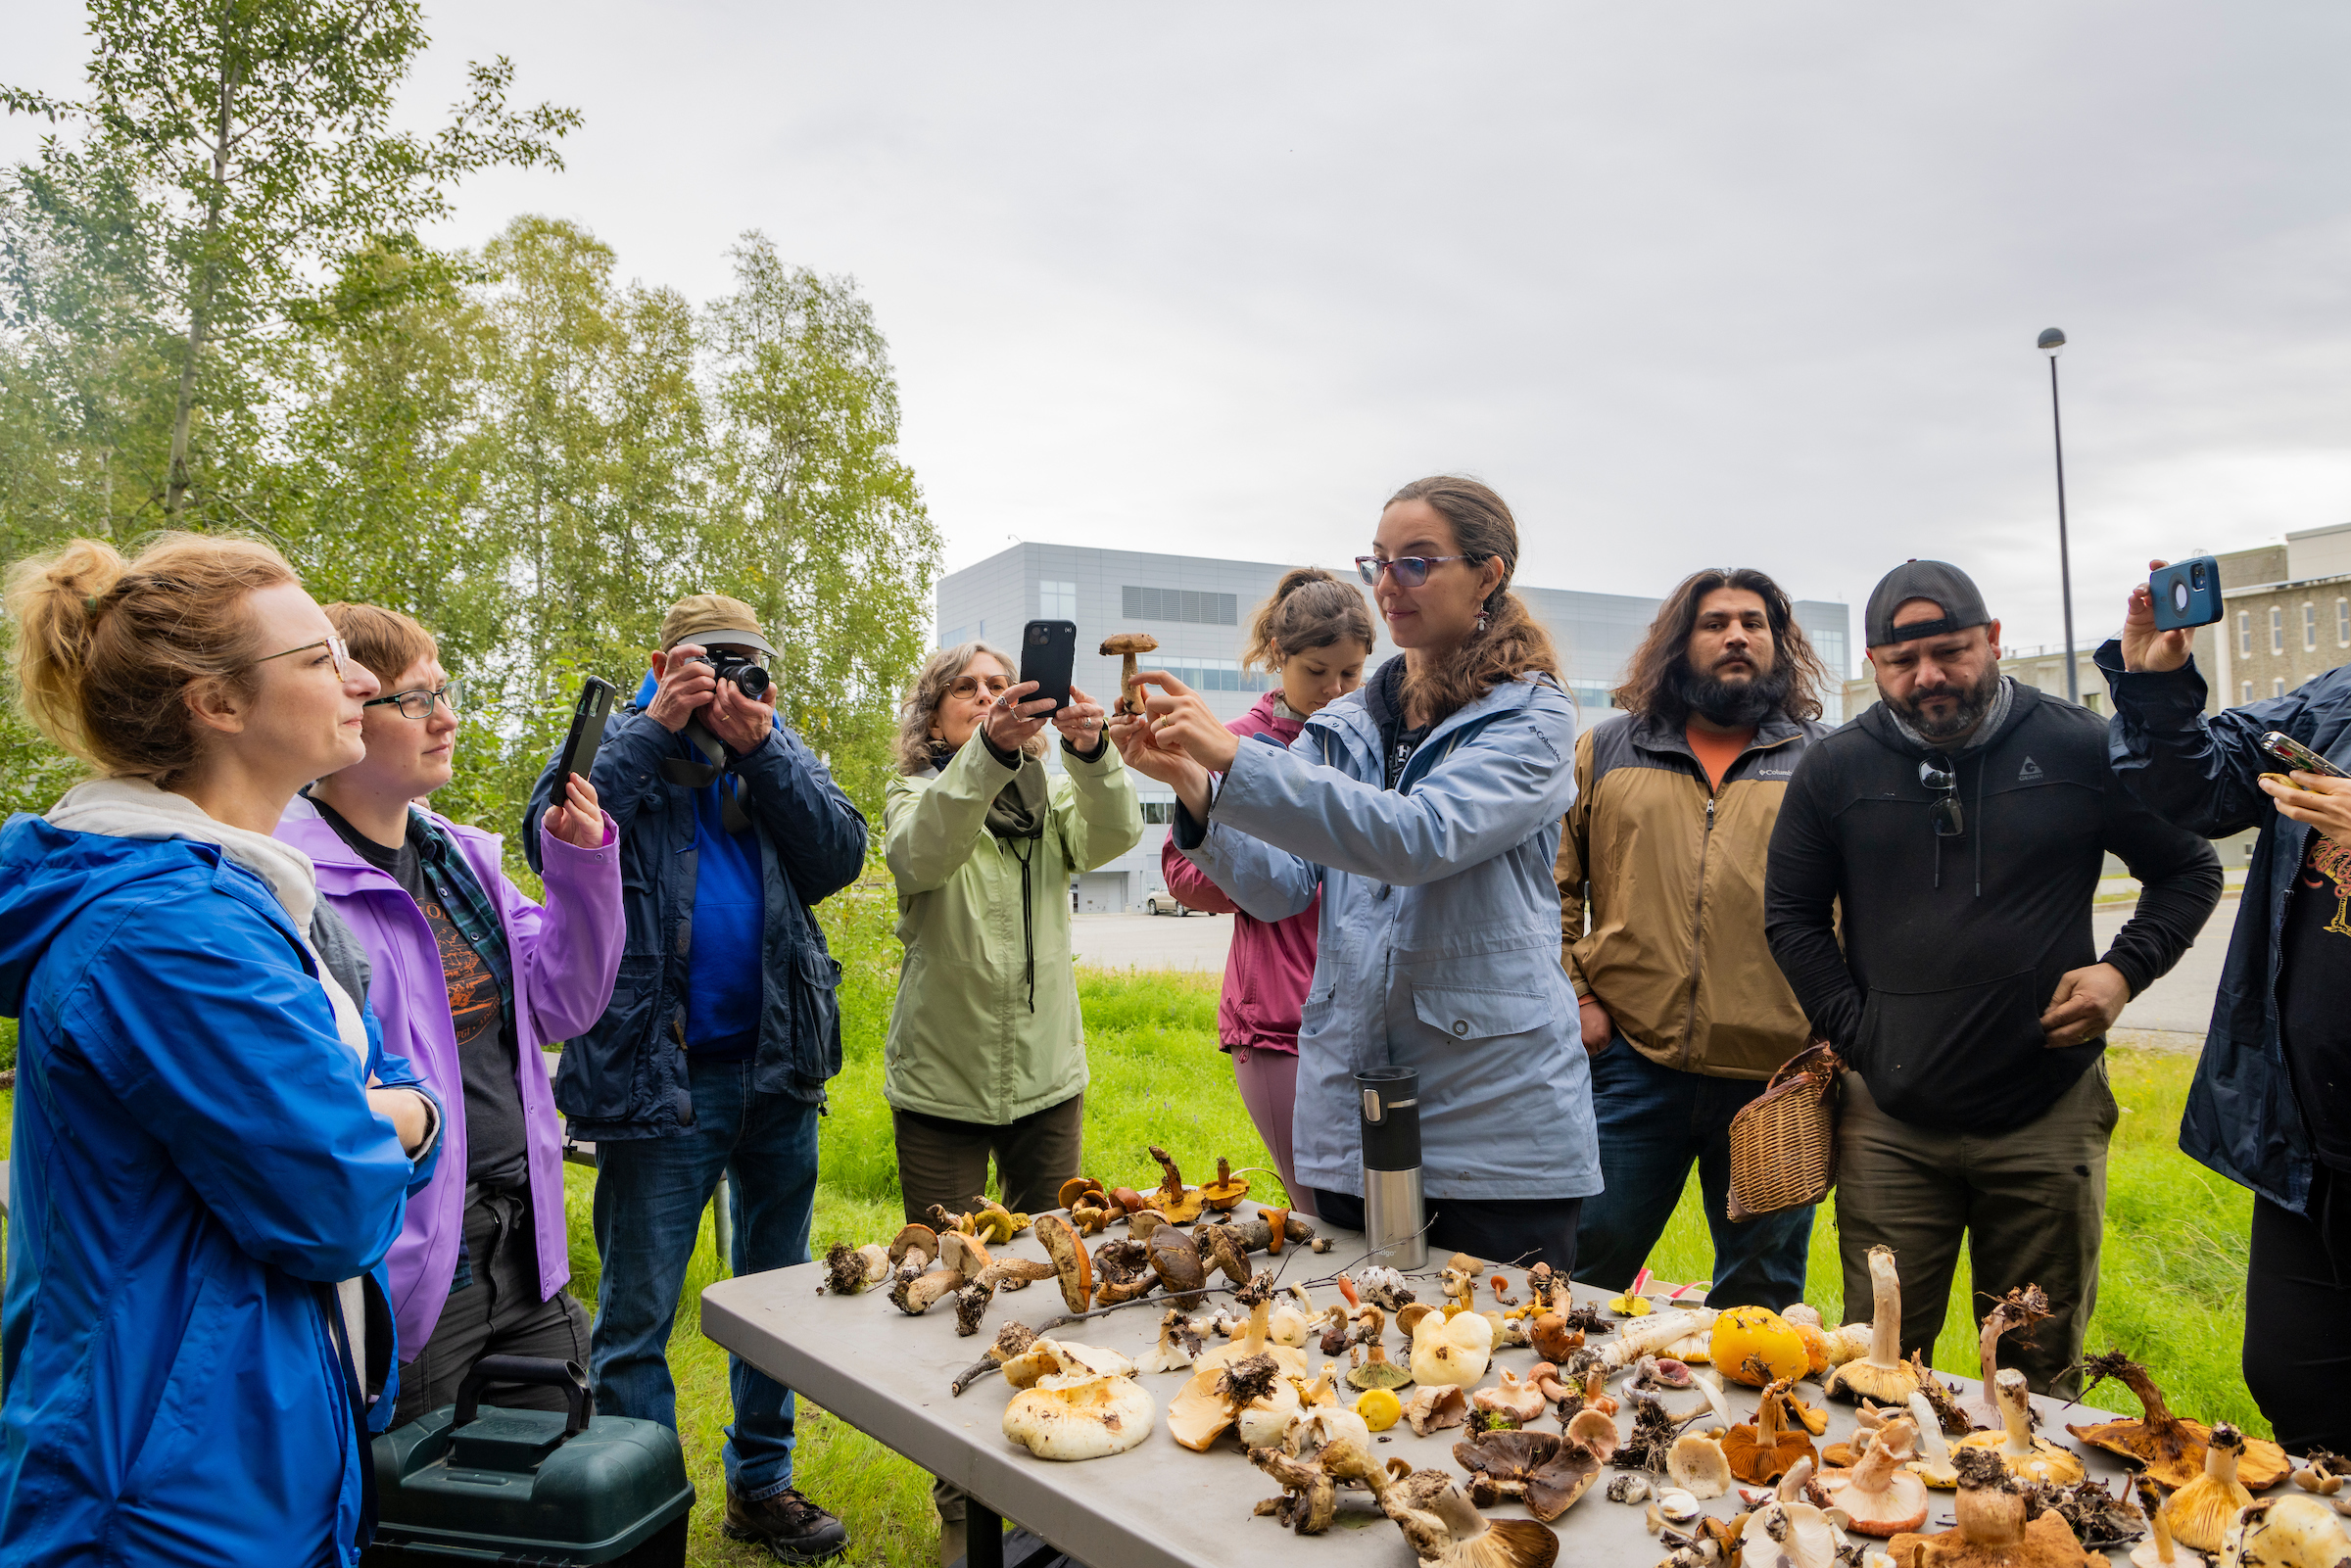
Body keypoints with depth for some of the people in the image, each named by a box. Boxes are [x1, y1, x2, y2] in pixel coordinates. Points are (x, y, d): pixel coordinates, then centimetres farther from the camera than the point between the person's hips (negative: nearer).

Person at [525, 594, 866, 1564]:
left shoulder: (778, 747, 9)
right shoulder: (620, 745, 0)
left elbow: (839, 857, -4)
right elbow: (551, 840, -17)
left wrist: (761, 749, -14)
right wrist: (654, 727, -17)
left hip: (779, 1071, 4)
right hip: (661, 1076, -4)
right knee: (636, 1317, 6)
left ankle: (762, 1484, 34)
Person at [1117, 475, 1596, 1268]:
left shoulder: (1532, 718, -6)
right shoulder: (1343, 725, 10)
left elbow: (1422, 837, -24)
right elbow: (1278, 884, 1)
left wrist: (1233, 758, -28)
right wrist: (1190, 783, -16)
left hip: (1498, 1120, -4)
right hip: (1347, 1116, 5)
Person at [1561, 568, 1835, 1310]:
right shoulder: (1606, 751, 8)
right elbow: (1549, 881, 9)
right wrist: (1570, 994, 0)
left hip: (1776, 1081, 0)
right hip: (1630, 1062, 0)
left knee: (1761, 1293, 15)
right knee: (1581, 1272, 7)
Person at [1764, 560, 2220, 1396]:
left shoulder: (2081, 749, -1)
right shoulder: (1833, 770, 1)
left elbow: (2191, 870, 11)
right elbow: (1791, 915, 9)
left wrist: (2124, 971, -6)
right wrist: (1857, 1034, 0)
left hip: (2049, 1116, 0)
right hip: (1889, 1124, 1)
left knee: (2041, 1373, 14)